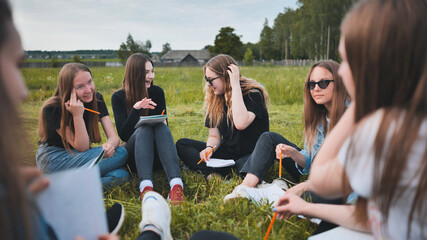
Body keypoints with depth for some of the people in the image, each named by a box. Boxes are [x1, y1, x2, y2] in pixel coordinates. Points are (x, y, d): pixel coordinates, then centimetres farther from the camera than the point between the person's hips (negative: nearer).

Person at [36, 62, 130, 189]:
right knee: (120, 155, -29)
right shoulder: (52, 109, -20)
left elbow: (114, 137, -11)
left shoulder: (96, 98, -6)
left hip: (78, 155, 6)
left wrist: (109, 145, -36)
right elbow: (82, 147, -21)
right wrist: (77, 115, -33)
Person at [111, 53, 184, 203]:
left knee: (161, 127, -29)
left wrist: (161, 123, -16)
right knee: (144, 128, -31)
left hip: (156, 154, 2)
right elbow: (123, 135, -9)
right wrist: (135, 109, -24)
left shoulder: (157, 92, 6)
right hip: (133, 155, -2)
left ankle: (176, 185, -51)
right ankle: (145, 186, -53)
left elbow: (164, 123, 9)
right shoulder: (119, 97, -2)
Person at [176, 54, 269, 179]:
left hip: (251, 154, -6)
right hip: (226, 153, 6)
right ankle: (212, 174, -27)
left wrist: (235, 86, -25)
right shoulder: (214, 99, 4)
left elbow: (241, 124, -33)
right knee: (182, 144, -7)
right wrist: (209, 148, -18)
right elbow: (214, 136, 6)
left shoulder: (253, 94, -13)